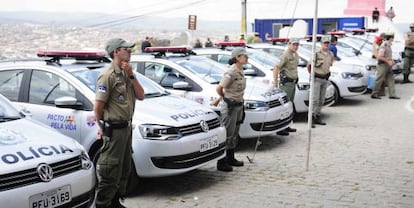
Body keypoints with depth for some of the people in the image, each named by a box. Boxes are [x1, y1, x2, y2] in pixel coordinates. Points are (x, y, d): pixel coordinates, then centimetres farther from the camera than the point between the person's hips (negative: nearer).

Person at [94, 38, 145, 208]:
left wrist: (131, 75, -5)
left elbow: (141, 96, 5)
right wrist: (103, 126, -2)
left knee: (124, 169, 18)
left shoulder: (126, 74, 11)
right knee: (109, 173, -3)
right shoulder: (108, 75, -16)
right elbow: (98, 107, -17)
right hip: (113, 130, -9)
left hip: (126, 128, 9)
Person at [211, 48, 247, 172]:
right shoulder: (232, 72, -19)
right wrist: (224, 98, 2)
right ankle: (221, 163, 2)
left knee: (234, 134, 17)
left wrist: (219, 98, 12)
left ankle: (230, 159, 30)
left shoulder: (241, 71, 10)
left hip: (239, 105, 9)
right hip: (229, 106, -9)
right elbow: (219, 88, -19)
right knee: (227, 134, -4)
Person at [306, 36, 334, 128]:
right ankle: (312, 119, -9)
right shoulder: (316, 54, -13)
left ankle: (317, 117, 19)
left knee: (321, 100, 10)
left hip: (325, 79, 6)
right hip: (316, 79, -6)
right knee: (315, 99, -10)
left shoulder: (331, 55, 5)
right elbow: (308, 65, -2)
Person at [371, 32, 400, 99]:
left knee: (390, 80, 6)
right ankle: (374, 94, 7)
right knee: (379, 80, -2)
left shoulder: (388, 45, 11)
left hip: (388, 65, 9)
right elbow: (380, 57, -23)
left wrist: (391, 61, 11)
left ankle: (392, 95, 7)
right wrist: (388, 61, -19)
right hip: (383, 65, -9)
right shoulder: (384, 45, -18)